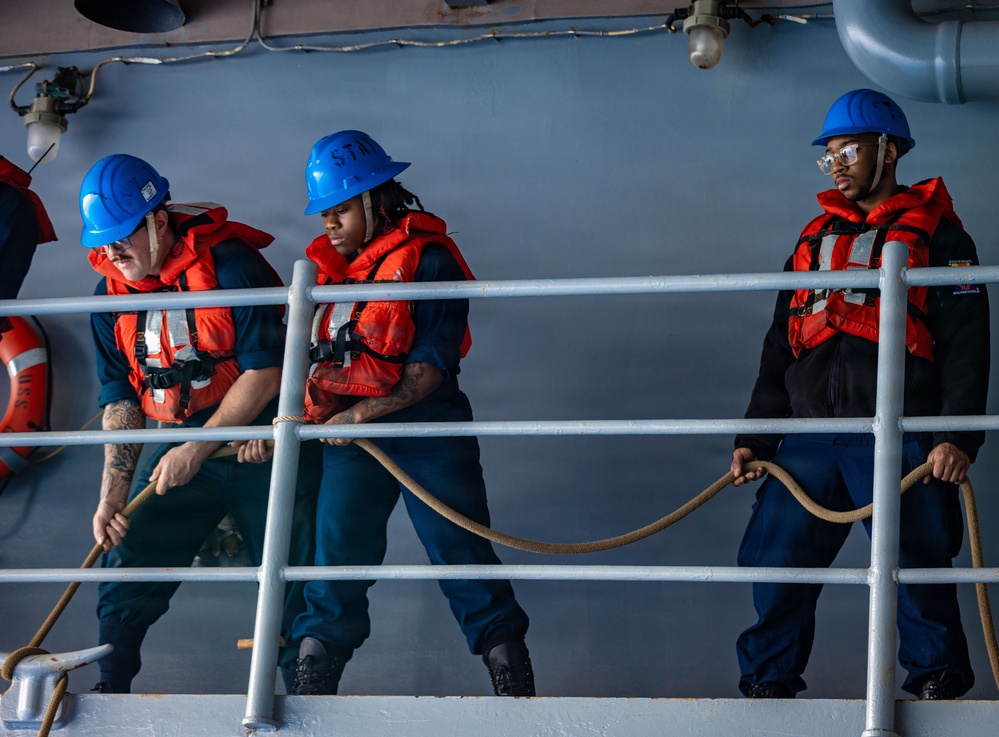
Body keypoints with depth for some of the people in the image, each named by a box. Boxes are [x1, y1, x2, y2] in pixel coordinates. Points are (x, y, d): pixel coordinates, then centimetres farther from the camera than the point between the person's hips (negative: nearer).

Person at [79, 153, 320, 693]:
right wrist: (112, 492, -7)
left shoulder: (231, 267, -17)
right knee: (128, 559, -6)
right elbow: (120, 397, 4)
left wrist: (196, 450, -19)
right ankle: (110, 685, 6)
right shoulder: (111, 292, 1)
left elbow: (264, 374, -18)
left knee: (292, 585, -3)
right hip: (185, 446, 5)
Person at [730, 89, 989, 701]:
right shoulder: (817, 239, 22)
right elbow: (780, 349, 24)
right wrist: (755, 436, 15)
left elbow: (966, 345, -3)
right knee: (776, 559, -1)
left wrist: (958, 436, -14)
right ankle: (769, 683, 11)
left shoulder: (936, 235, 5)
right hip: (812, 438, 5)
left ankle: (938, 682, 9)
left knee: (914, 568, -8)